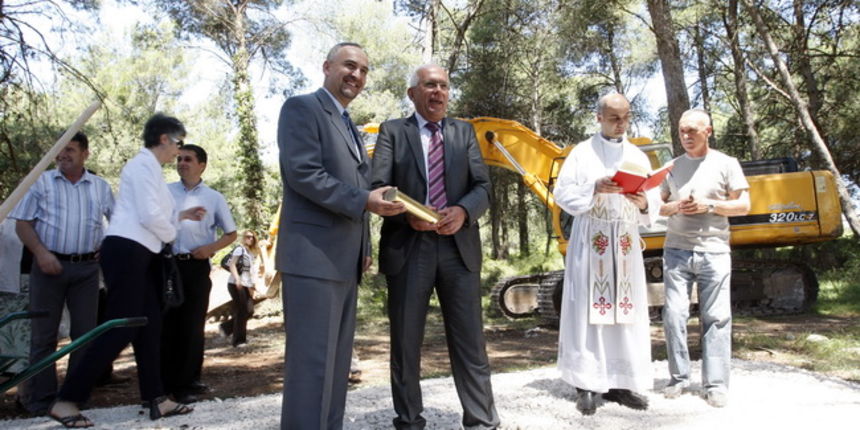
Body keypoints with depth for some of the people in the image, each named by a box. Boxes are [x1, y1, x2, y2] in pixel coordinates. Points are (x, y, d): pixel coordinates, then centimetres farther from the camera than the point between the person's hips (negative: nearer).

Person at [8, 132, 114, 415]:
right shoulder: (41, 182, 5)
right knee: (43, 334, 3)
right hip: (50, 265, -2)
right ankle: (40, 399, 12)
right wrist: (41, 252, -13)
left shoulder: (101, 187, 10)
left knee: (85, 333, 5)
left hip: (87, 267, 2)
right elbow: (23, 223, 1)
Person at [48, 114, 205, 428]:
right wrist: (171, 234, 0)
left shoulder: (150, 168, 20)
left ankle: (156, 399, 13)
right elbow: (149, 216, -17)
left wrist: (182, 215, 20)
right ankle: (66, 400, -2)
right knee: (121, 328, -10)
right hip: (126, 250, -10)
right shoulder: (143, 165, -9)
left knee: (149, 327, 8)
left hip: (140, 254, 10)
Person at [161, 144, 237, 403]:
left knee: (193, 325, 4)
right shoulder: (164, 192, 8)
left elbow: (231, 233, 11)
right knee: (167, 324, 3)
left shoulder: (214, 198, 7)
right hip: (168, 264, 0)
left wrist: (211, 247, -7)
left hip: (197, 266, 0)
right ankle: (166, 383, 12)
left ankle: (188, 382, 14)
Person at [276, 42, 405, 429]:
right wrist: (365, 200, -19)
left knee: (337, 359, 12)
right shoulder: (302, 108, -3)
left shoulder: (349, 127, 24)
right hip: (313, 256, -9)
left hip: (345, 260, 9)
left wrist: (365, 247, 16)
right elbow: (303, 173, -16)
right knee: (312, 359, -7)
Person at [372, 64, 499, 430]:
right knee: (406, 342, 7)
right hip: (408, 247, -1)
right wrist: (408, 214, -22)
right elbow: (379, 187, -4)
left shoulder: (464, 132, 14)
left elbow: (483, 186, 5)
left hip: (459, 247, 2)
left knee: (470, 342, 5)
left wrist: (463, 211, -15)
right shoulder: (392, 131, 7)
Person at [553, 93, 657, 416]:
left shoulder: (638, 157, 13)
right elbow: (562, 193, -4)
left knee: (627, 311, 3)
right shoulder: (582, 152, 3)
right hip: (590, 239, -4)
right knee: (587, 309, -5)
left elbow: (653, 202, 9)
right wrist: (595, 188, -18)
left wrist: (643, 203, -13)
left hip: (626, 243, 4)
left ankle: (621, 382, 10)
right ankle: (586, 385, 0)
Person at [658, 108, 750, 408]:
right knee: (674, 314, -1)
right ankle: (678, 377, 9)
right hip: (676, 250, 2)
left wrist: (709, 205, -11)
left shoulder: (726, 164, 5)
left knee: (716, 317, -2)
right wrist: (675, 207, -5)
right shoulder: (673, 166, 13)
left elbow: (743, 206, 3)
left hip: (714, 250, -2)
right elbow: (658, 206, 16)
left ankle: (716, 384, 4)